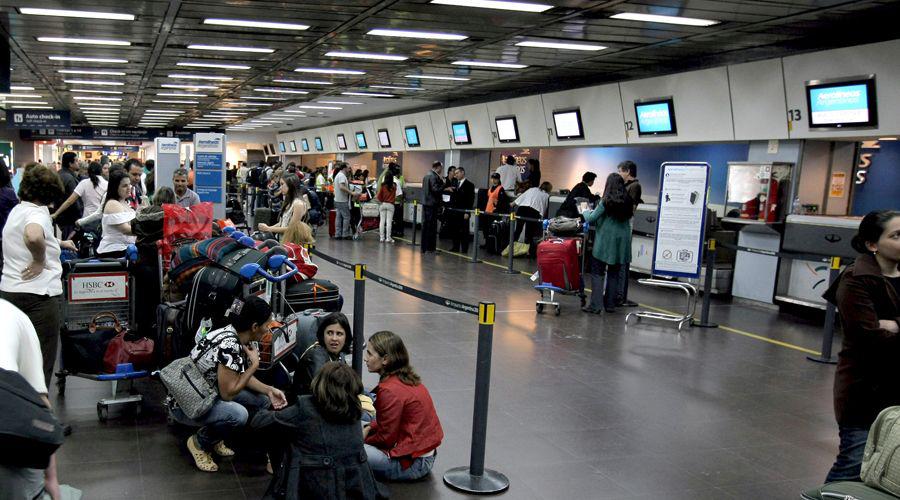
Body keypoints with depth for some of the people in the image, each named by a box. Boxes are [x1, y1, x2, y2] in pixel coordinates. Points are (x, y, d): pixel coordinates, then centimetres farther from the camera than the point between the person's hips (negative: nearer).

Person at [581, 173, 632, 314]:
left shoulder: (606, 202, -11)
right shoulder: (627, 201, 2)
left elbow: (591, 219, -8)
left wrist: (586, 211, 13)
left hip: (605, 241, -5)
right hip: (622, 241, 5)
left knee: (597, 272, 0)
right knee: (614, 273, 14)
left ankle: (596, 305, -6)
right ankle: (610, 304, 19)